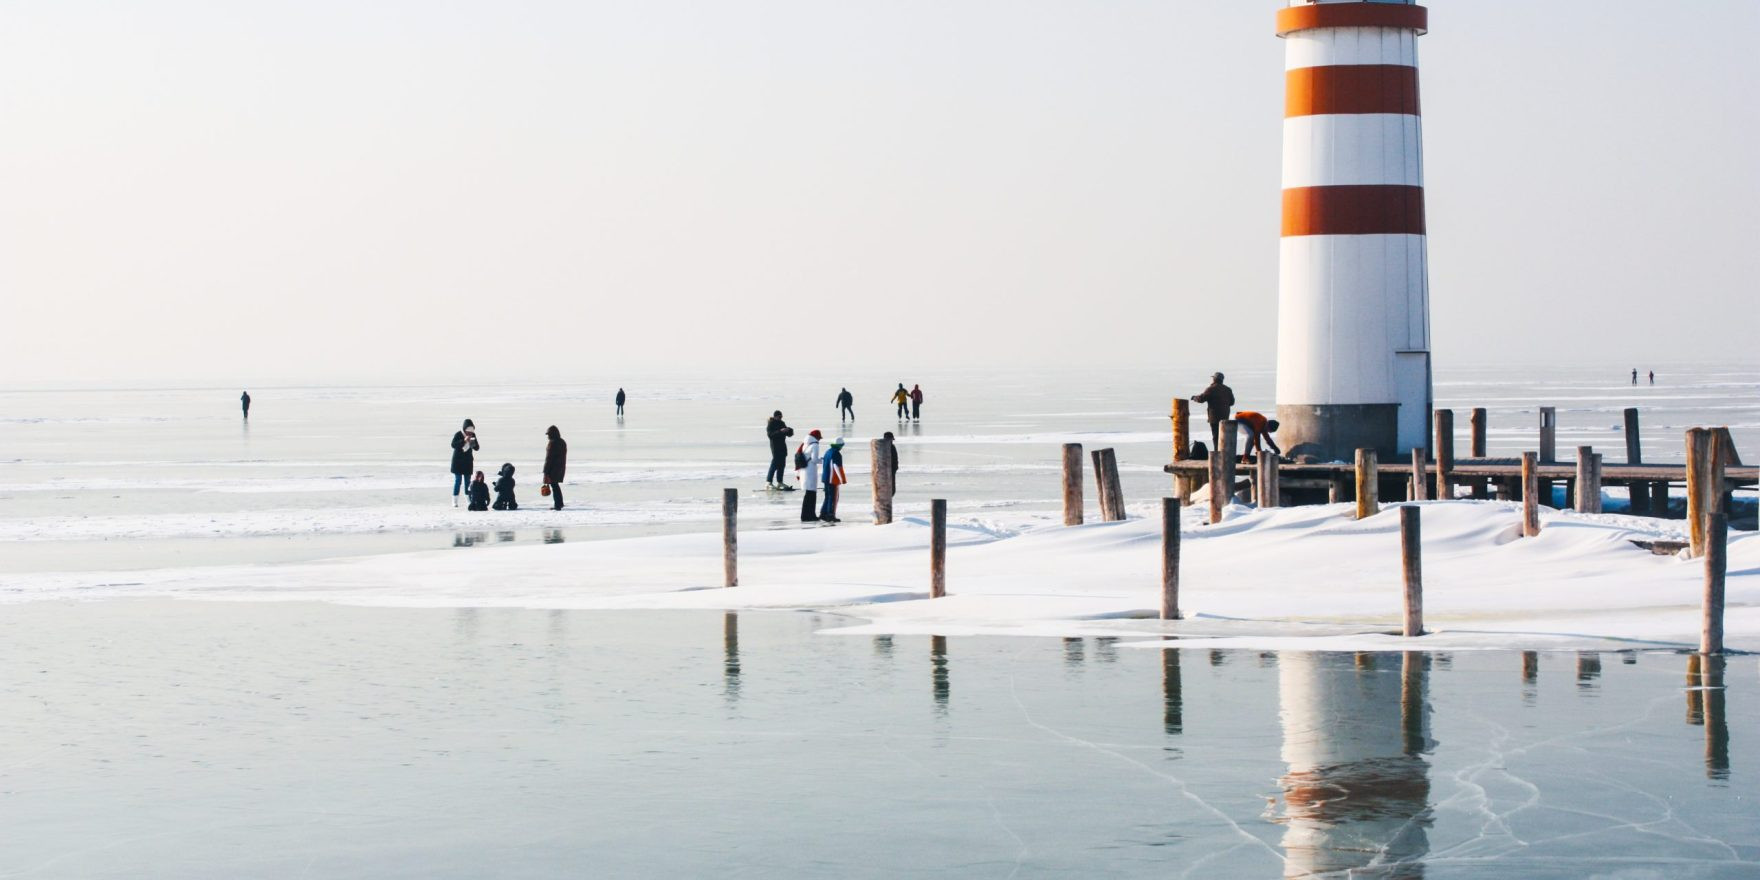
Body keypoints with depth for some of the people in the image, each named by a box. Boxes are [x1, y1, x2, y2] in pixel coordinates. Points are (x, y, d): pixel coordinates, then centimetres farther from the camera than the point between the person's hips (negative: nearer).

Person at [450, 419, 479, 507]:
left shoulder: (473, 435, 3)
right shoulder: (458, 434, -10)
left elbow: (477, 448, 4)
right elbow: (453, 445, -22)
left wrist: (474, 443, -19)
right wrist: (464, 441, -31)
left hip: (468, 461, 4)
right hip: (458, 461, -4)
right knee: (458, 481, -6)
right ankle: (454, 501, -2)